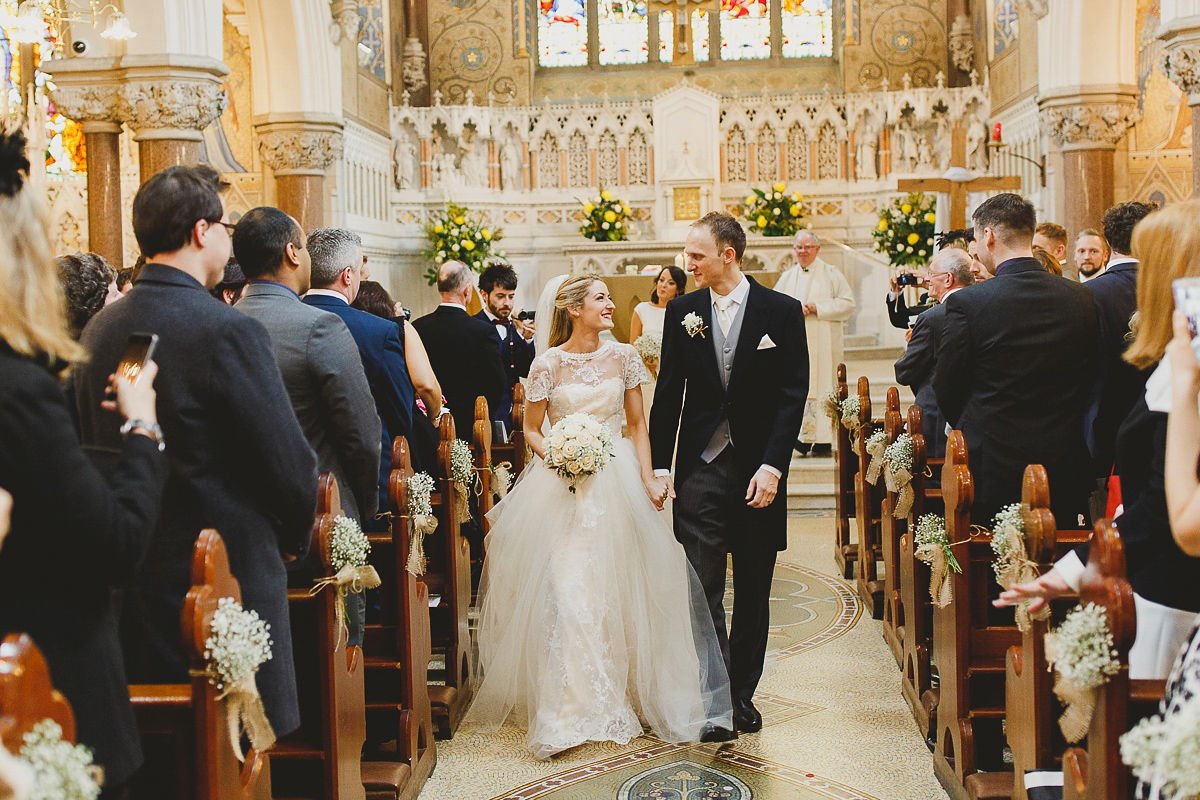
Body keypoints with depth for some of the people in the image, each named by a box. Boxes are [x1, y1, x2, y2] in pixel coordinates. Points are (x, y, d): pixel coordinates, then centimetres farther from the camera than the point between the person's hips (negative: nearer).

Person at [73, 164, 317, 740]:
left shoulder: (98, 330, 5)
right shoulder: (229, 331, -17)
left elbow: (95, 450, 11)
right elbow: (289, 461, -15)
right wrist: (294, 537, 4)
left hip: (124, 579, 8)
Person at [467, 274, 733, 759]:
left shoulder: (623, 357, 4)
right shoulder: (548, 364, -4)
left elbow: (637, 423, 8)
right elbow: (531, 431, 2)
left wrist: (648, 478, -2)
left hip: (617, 481, 3)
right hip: (564, 484, -3)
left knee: (619, 590, 6)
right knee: (567, 589, -9)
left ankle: (621, 696, 23)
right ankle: (570, 712, -3)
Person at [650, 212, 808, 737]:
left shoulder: (781, 311, -2)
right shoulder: (682, 312, 5)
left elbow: (793, 395, -5)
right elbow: (668, 394, 8)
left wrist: (772, 466, -13)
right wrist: (659, 465, 2)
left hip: (757, 468, -1)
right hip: (700, 467, 1)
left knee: (753, 592, 9)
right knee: (703, 589, -4)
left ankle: (742, 692, 22)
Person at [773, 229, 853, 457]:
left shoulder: (832, 274, 6)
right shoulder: (787, 278, 17)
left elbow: (847, 303, -1)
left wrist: (818, 308, -11)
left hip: (823, 342, -3)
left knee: (821, 385, -7)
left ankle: (823, 439, -5)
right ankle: (804, 437, -6)